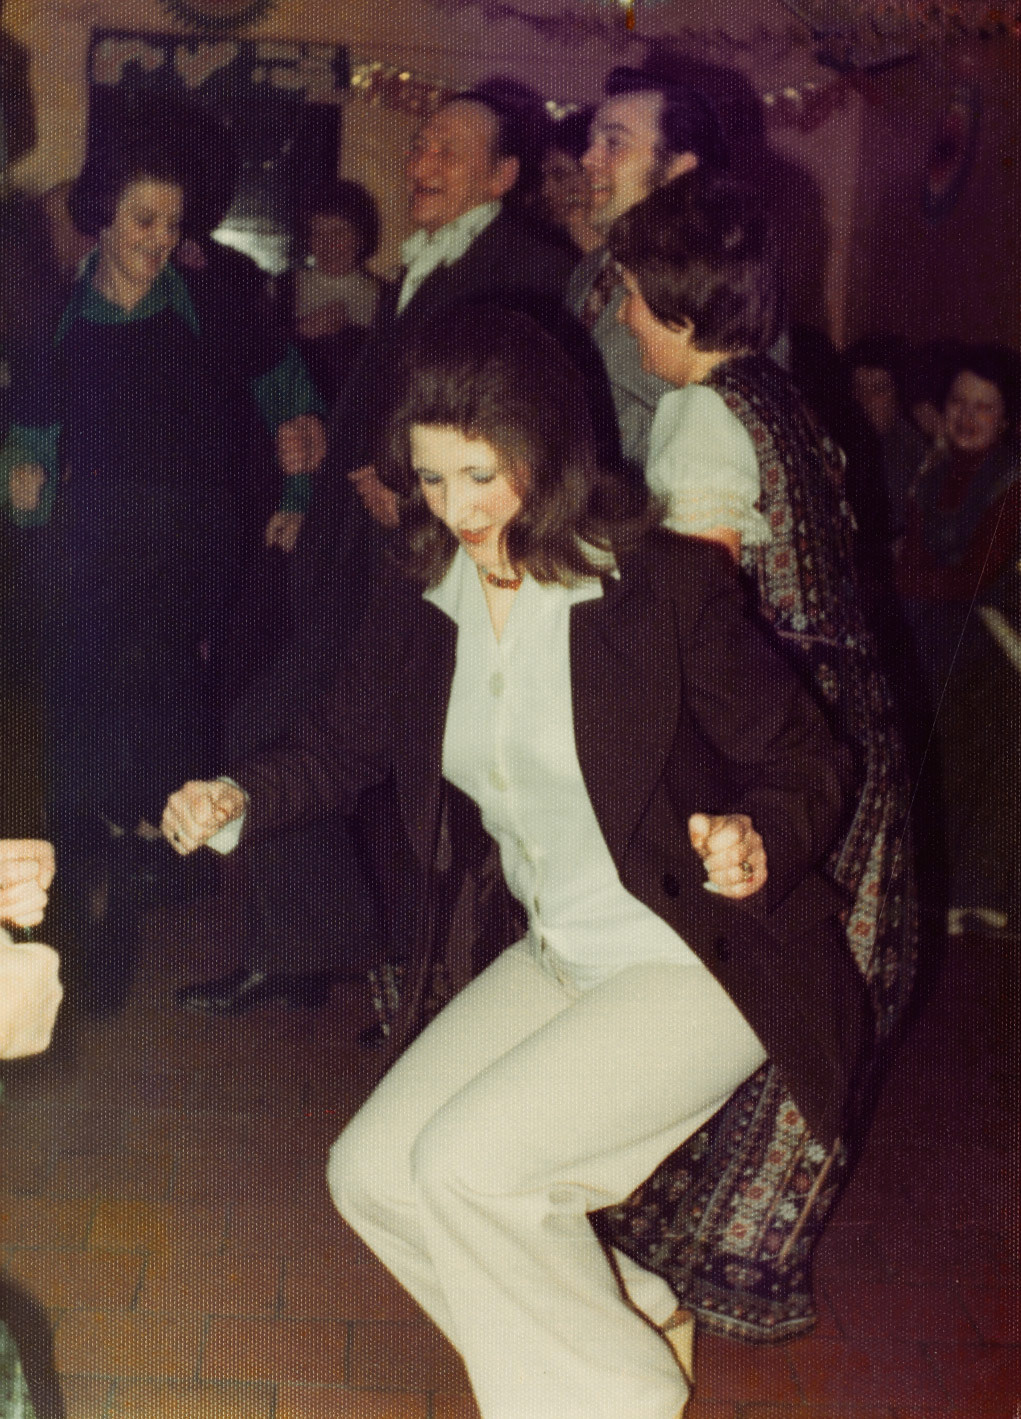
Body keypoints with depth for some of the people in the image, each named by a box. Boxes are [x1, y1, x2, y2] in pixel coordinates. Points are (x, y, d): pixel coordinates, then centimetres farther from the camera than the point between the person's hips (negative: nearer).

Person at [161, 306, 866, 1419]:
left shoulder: (667, 583, -18)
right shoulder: (418, 605, -1)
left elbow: (806, 766, -13)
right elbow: (343, 746, 12)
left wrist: (758, 842, -35)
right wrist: (239, 800, -8)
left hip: (703, 966, -7)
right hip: (555, 958, 7)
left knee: (466, 1158, -20)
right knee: (372, 1172, 0)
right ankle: (619, 1319, 17)